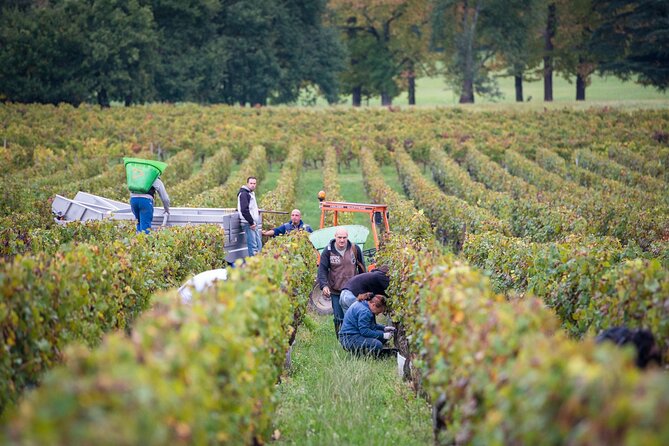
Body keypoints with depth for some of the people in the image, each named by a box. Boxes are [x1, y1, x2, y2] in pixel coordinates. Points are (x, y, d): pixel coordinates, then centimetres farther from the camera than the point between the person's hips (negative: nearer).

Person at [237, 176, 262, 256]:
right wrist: (251, 223, -20)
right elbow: (244, 210, -20)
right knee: (252, 245, -11)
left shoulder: (251, 193, 19)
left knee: (259, 244, 10)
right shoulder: (244, 194, -11)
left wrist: (257, 210, 13)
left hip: (254, 223, 10)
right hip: (248, 223, -10)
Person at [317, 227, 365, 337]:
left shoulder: (355, 249, -2)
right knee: (339, 318, 2)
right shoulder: (328, 251, -5)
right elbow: (322, 269, -6)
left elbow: (361, 267, 10)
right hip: (336, 291, -1)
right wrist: (324, 285, -20)